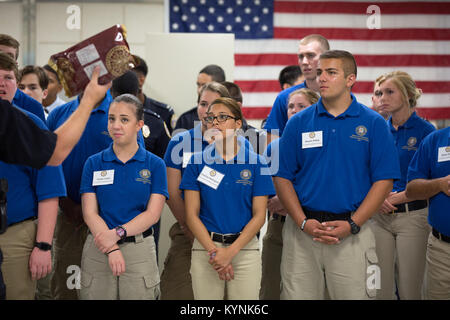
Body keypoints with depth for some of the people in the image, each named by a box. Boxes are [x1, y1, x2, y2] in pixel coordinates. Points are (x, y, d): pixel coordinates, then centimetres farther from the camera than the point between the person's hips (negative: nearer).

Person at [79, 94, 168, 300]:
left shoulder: (155, 165, 3)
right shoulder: (94, 163, 6)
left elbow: (153, 213, -4)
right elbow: (90, 213, -2)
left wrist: (118, 233, -18)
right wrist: (111, 250, -14)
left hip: (140, 251, -1)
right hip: (98, 250, 1)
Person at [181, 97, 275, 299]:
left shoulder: (255, 163, 2)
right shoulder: (198, 161, 4)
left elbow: (259, 216, -1)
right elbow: (192, 215, 1)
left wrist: (230, 251, -11)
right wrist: (213, 251, -10)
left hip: (245, 248, -1)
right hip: (205, 247, 1)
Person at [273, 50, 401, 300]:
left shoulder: (373, 124, 2)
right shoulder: (299, 123, 6)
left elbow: (384, 180, -1)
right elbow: (282, 177, 5)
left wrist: (352, 224, -11)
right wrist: (303, 222, -9)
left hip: (352, 230, -1)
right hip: (302, 231, 2)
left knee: (354, 294, -1)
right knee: (297, 295, 3)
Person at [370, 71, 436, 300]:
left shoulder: (425, 131, -4)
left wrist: (396, 197, -12)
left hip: (413, 217, -4)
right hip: (379, 217, 4)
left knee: (410, 290, -1)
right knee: (379, 290, 4)